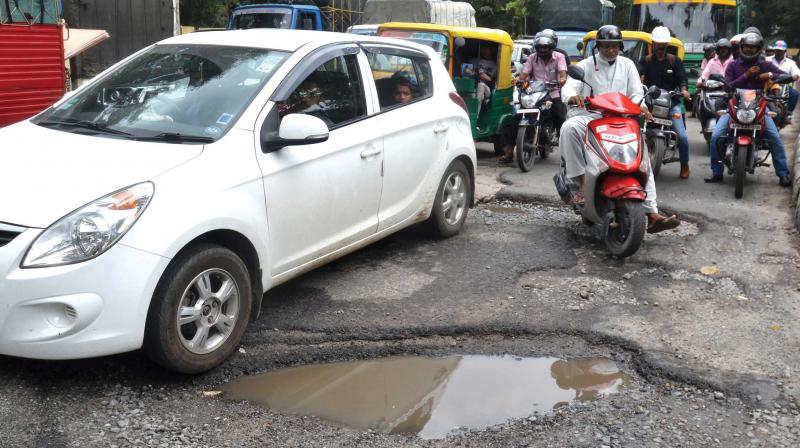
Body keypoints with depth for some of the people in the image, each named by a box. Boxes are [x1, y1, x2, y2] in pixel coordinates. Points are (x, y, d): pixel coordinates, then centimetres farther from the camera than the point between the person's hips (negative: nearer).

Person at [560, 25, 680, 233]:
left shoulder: (627, 65, 16)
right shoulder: (586, 65, 8)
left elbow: (637, 93, 10)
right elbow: (568, 86, -7)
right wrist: (573, 95, -33)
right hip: (589, 117, -2)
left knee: (641, 154, -17)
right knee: (569, 128, -36)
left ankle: (652, 214, -19)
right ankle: (582, 183, -31)